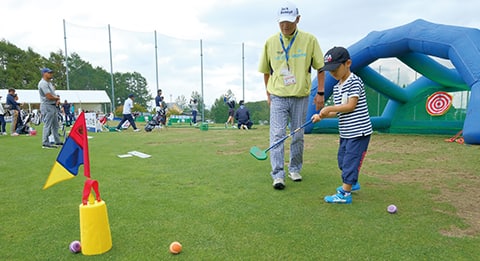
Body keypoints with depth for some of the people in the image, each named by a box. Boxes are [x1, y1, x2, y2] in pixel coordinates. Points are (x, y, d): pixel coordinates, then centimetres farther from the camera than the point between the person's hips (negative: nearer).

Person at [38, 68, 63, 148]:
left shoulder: (49, 83, 17)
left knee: (55, 125, 15)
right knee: (47, 125, -7)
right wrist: (57, 98, -2)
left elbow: (54, 95, 18)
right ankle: (45, 143, -2)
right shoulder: (43, 83, -14)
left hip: (54, 106, 10)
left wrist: (58, 100, -4)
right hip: (47, 106, -10)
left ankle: (57, 141, 23)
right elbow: (49, 97, -21)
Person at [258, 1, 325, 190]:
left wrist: (320, 93, -1)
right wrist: (269, 93, 11)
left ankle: (295, 169, 26)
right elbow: (266, 70, 11)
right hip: (278, 97, 0)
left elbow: (320, 67, 4)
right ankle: (278, 174, -3)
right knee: (277, 135, -7)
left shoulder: (309, 40, -3)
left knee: (298, 136, 9)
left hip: (301, 97, 0)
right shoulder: (270, 42, 1)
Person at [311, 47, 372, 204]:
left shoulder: (354, 81, -13)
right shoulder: (336, 87, 12)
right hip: (345, 132, 9)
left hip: (359, 131, -9)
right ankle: (351, 183, 40)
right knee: (342, 159, 19)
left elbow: (351, 106, -20)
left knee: (350, 160, -7)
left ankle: (345, 193, 0)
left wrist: (328, 108, -16)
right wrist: (321, 116, -1)